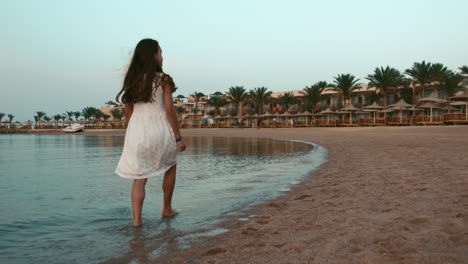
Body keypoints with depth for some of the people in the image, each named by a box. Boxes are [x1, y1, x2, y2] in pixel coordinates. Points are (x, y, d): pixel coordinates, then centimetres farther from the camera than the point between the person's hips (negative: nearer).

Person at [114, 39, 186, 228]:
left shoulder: (131, 80, 9)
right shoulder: (163, 79, -4)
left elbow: (128, 112, 10)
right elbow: (169, 110, -8)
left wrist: (131, 137, 19)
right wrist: (178, 138, -4)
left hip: (136, 131, 3)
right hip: (159, 130, -3)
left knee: (139, 177, 10)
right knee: (170, 167, 22)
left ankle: (137, 219, 2)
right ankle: (167, 209, 30)